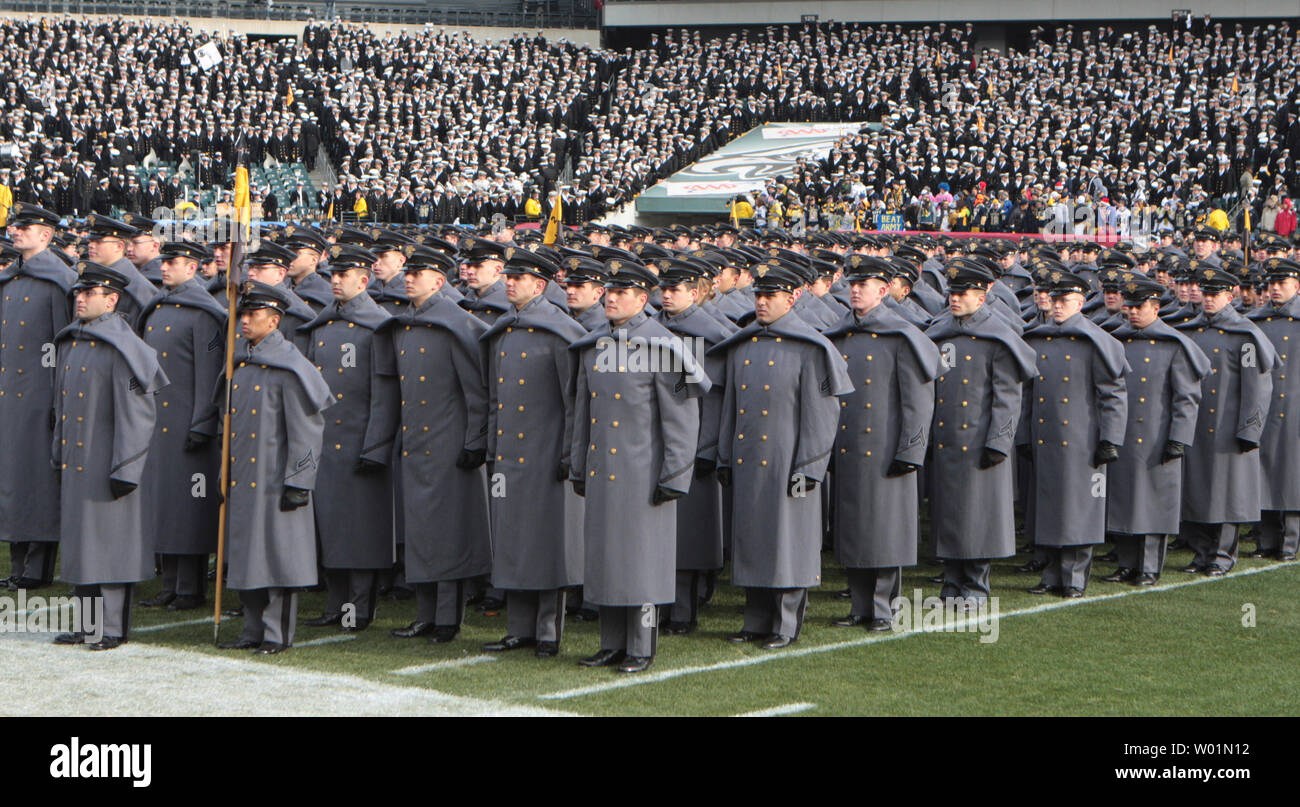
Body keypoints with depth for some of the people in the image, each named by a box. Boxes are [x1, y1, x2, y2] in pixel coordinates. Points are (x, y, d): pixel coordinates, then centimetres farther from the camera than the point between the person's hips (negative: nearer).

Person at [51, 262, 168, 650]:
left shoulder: (122, 347, -13)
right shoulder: (69, 343, 13)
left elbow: (136, 414, -15)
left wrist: (124, 470, -17)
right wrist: (57, 454, 19)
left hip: (105, 465, -8)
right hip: (74, 464, 8)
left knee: (109, 544, -4)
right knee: (77, 542, 11)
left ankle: (113, 628, 2)